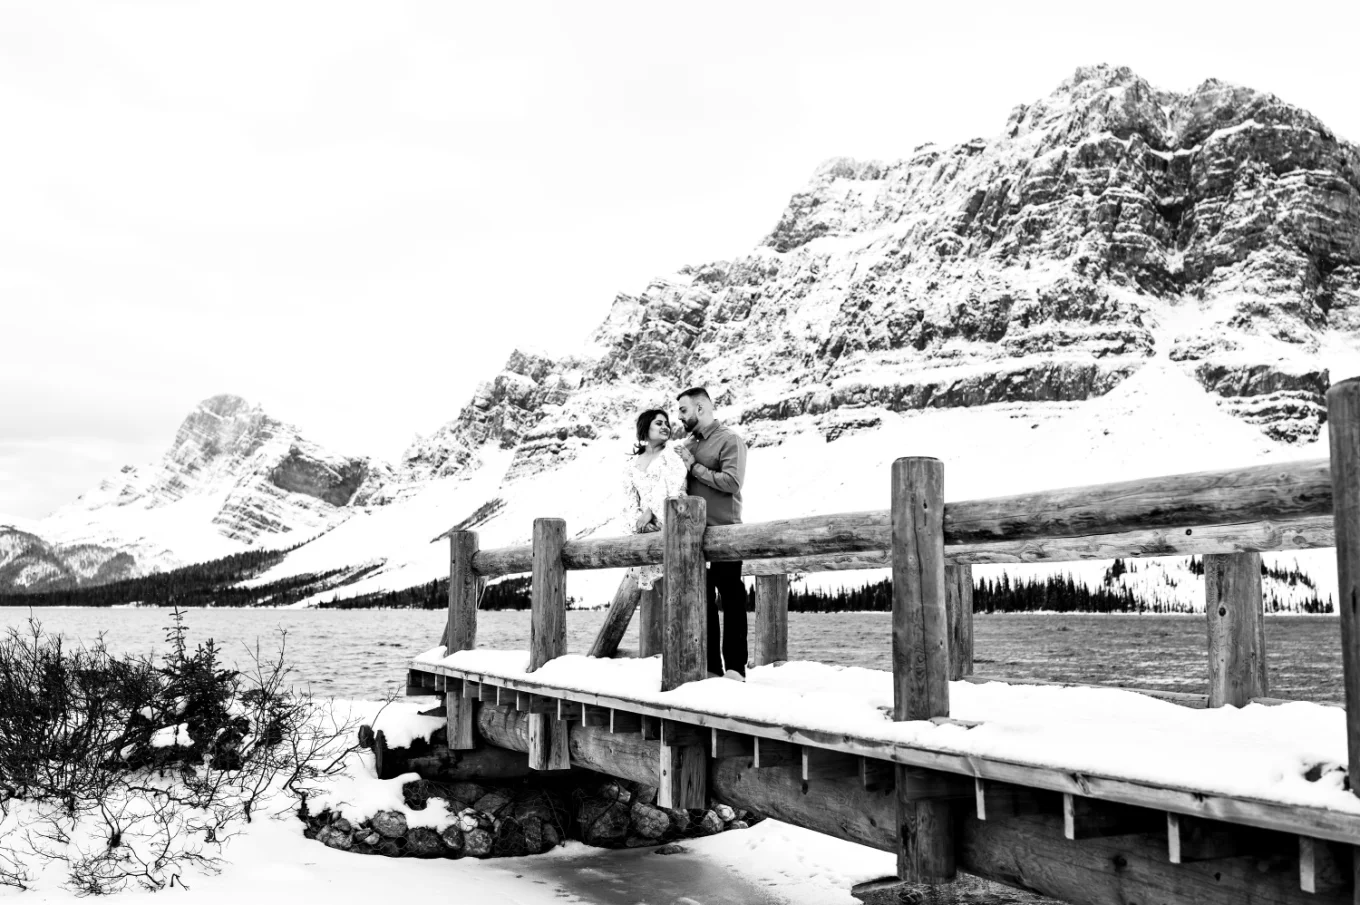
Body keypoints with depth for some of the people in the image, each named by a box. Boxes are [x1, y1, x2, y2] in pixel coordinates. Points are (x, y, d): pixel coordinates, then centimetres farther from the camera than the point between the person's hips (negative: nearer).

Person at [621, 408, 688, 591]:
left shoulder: (670, 454, 7)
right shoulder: (631, 465, 17)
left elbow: (675, 490, -7)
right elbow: (631, 500, 10)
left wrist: (650, 511, -12)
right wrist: (638, 521, -9)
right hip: (644, 532, 4)